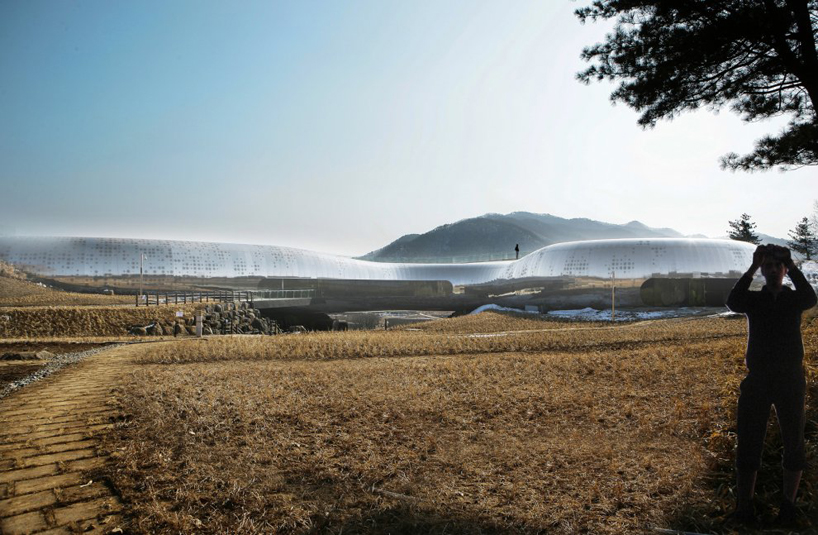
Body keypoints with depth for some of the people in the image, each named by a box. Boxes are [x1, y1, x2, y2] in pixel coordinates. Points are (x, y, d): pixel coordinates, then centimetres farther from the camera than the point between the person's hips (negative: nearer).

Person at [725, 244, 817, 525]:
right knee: (749, 443, -1)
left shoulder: (794, 298, 7)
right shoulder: (753, 299, 6)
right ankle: (744, 507, 5)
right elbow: (732, 302, -17)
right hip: (757, 379, -1)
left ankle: (788, 504, 18)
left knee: (794, 443, 6)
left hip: (791, 378, 1)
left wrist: (792, 266, -16)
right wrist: (752, 268, -18)